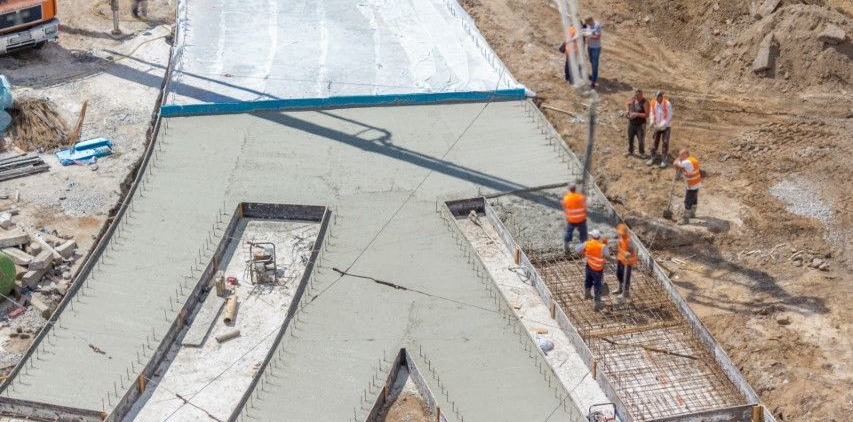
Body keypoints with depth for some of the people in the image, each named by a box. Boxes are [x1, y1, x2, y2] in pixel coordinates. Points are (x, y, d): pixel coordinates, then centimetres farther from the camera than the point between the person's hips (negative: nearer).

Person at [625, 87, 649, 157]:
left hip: (640, 124, -5)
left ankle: (642, 152, 22)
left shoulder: (645, 102, -16)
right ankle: (630, 151, 34)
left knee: (641, 139, 2)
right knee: (630, 138, 16)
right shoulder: (632, 100, -1)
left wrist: (637, 114, -25)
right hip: (631, 122, 5)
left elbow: (646, 114, -19)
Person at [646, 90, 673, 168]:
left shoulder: (667, 104, -20)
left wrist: (661, 125, -23)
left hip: (665, 127, -4)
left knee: (665, 143, -3)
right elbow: (652, 114, 3)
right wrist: (652, 123, -13)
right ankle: (653, 157, 22)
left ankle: (664, 160, 4)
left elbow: (668, 117, -18)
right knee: (655, 141, 11)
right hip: (657, 126, 4)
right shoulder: (653, 103, -8)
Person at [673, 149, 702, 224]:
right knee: (694, 199, 26)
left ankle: (686, 219, 7)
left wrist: (679, 158, -9)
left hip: (692, 186, -10)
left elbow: (675, 164, -30)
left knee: (688, 202, -1)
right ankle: (692, 214, 44)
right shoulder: (693, 159, 3)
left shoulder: (687, 162, -28)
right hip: (697, 183, 10)